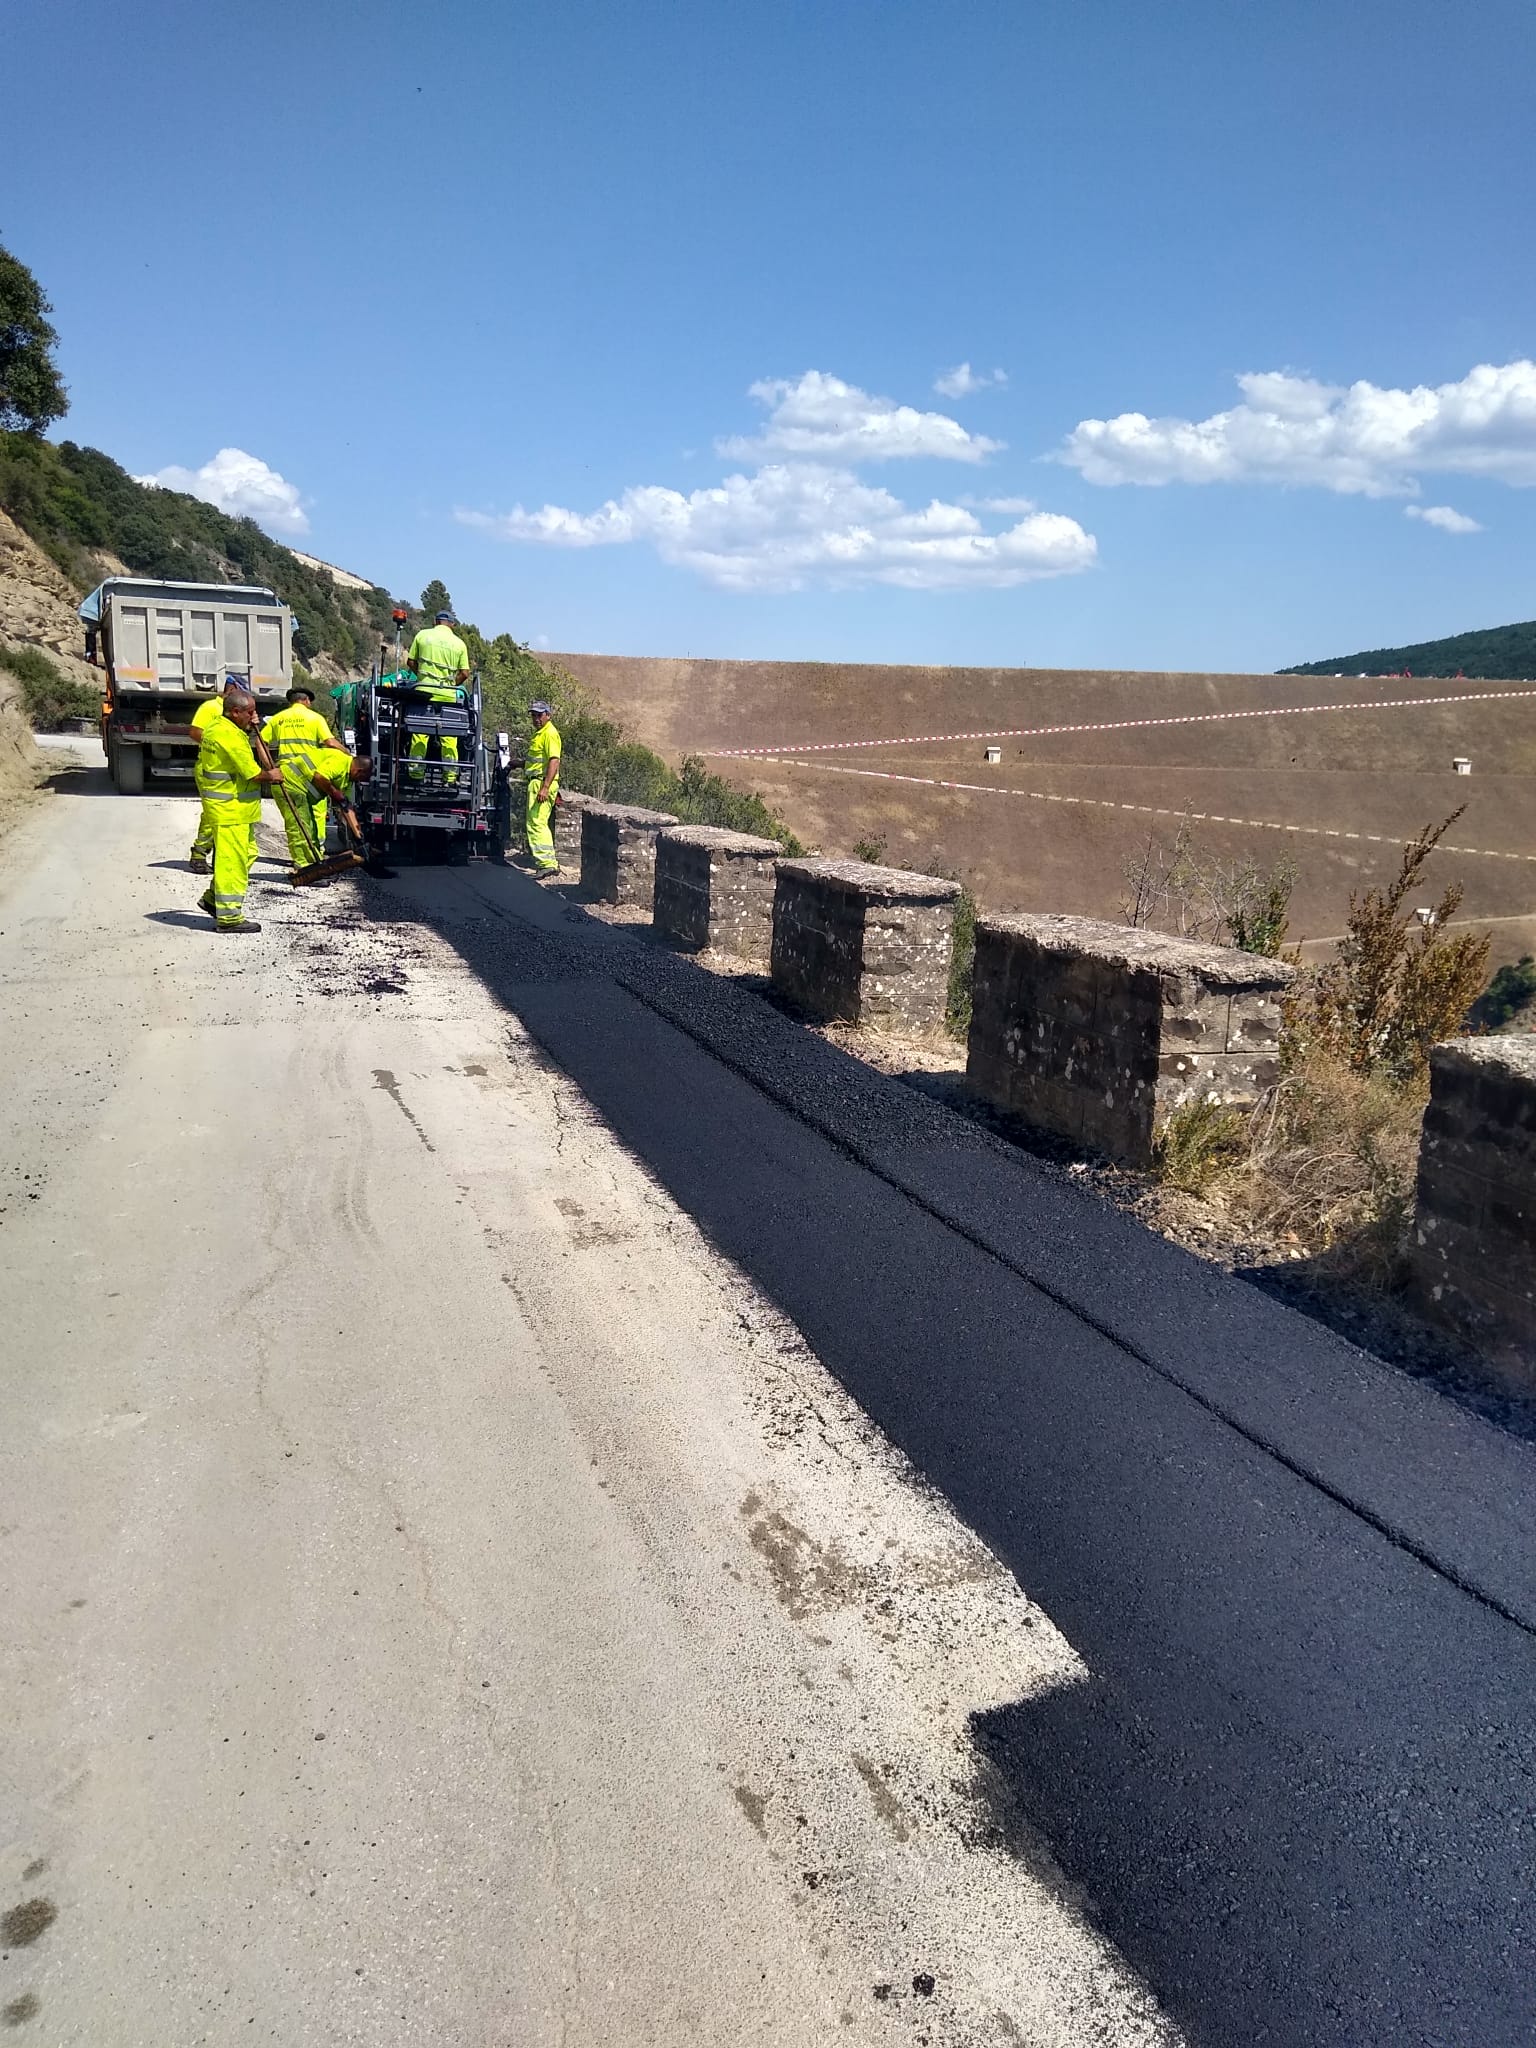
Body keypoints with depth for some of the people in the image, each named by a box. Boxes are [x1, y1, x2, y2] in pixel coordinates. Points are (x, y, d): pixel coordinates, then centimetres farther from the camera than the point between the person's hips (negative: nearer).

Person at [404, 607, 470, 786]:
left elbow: (410, 662, 7)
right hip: (448, 695, 0)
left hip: (424, 691, 0)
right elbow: (464, 673, 2)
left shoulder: (422, 635, 4)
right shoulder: (459, 643, 5)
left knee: (419, 733, 4)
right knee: (449, 736, 5)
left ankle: (416, 773, 2)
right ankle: (450, 776, 3)